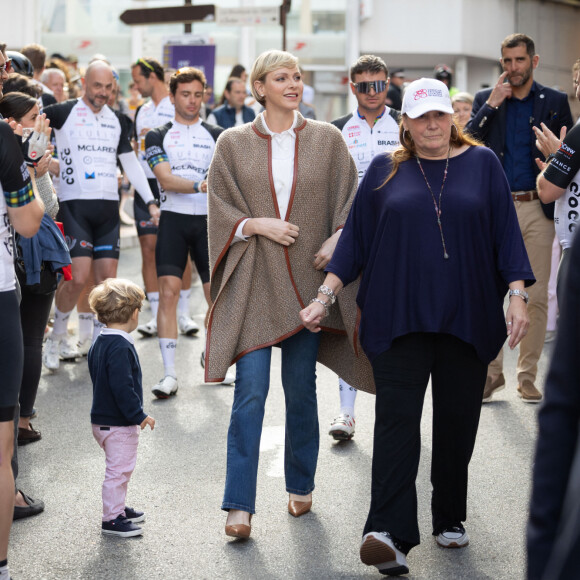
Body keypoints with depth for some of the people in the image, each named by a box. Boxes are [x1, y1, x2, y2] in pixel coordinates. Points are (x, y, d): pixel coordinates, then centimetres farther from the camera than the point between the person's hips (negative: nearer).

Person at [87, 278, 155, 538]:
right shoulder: (120, 347, -23)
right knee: (118, 469, -3)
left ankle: (118, 508, 33)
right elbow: (122, 387, -28)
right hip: (118, 425, -10)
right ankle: (112, 518, 3)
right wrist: (139, 415, -21)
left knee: (122, 468, 22)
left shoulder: (99, 343, 10)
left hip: (103, 418, 10)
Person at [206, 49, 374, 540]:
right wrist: (259, 225, -12)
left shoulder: (327, 140, 5)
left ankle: (301, 485, 26)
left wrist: (336, 240, -9)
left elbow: (349, 202, 7)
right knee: (251, 391, -9)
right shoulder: (234, 144, 4)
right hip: (255, 279, -1)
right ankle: (240, 505, -7)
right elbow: (221, 209, 4)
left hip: (307, 278, 1)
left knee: (301, 388, 8)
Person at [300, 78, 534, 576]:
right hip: (400, 319, -1)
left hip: (466, 318, 1)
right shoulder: (385, 171, 7)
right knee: (396, 419, -9)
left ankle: (450, 518, 24)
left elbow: (506, 233, 5)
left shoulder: (481, 163, 6)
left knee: (457, 420, 7)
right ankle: (390, 534, -16)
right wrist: (325, 297, 3)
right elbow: (355, 238, 9)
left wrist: (518, 296, -4)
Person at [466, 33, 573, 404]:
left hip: (538, 209, 0)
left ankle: (528, 376, 9)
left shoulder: (555, 102, 8)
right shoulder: (485, 100, 9)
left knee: (536, 296, 0)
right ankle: (492, 372, 9)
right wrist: (491, 105, -10)